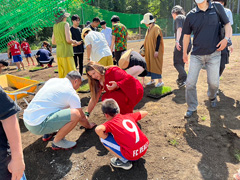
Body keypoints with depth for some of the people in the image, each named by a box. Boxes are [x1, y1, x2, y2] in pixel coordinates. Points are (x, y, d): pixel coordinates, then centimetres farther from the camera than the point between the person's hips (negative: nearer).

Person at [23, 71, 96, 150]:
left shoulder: (53, 80, 15)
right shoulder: (72, 94, -6)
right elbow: (81, 118, 5)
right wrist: (89, 126, 27)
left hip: (26, 119, 9)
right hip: (38, 126, -9)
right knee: (75, 114, -17)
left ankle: (48, 133, 26)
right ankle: (57, 142, 2)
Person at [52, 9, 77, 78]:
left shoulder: (55, 26, 14)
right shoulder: (65, 24, -6)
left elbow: (53, 42, 17)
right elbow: (68, 40, -16)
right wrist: (73, 41, 3)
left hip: (59, 51, 7)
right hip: (66, 51, -7)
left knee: (62, 73, 12)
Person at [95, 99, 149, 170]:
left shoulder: (110, 123, -6)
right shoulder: (128, 116, 9)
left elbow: (98, 129, -26)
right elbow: (145, 113, 21)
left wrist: (106, 138, -6)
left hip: (132, 155, -7)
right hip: (145, 147, 7)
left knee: (102, 139, 1)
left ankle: (123, 161, 6)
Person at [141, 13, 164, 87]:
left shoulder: (156, 28, -12)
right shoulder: (149, 29, 14)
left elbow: (158, 39, -18)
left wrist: (156, 51, -22)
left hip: (155, 51, -8)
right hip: (149, 51, 9)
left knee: (156, 65, -7)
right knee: (150, 64, 11)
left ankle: (160, 81, 1)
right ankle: (152, 80, 21)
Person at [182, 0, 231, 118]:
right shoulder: (191, 15, 1)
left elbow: (227, 24, 10)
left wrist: (226, 38, -8)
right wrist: (184, 53, 12)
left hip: (214, 54, 0)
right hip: (196, 55, 0)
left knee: (214, 82, 4)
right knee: (190, 83, -4)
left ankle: (212, 96, 40)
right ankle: (192, 107, 16)